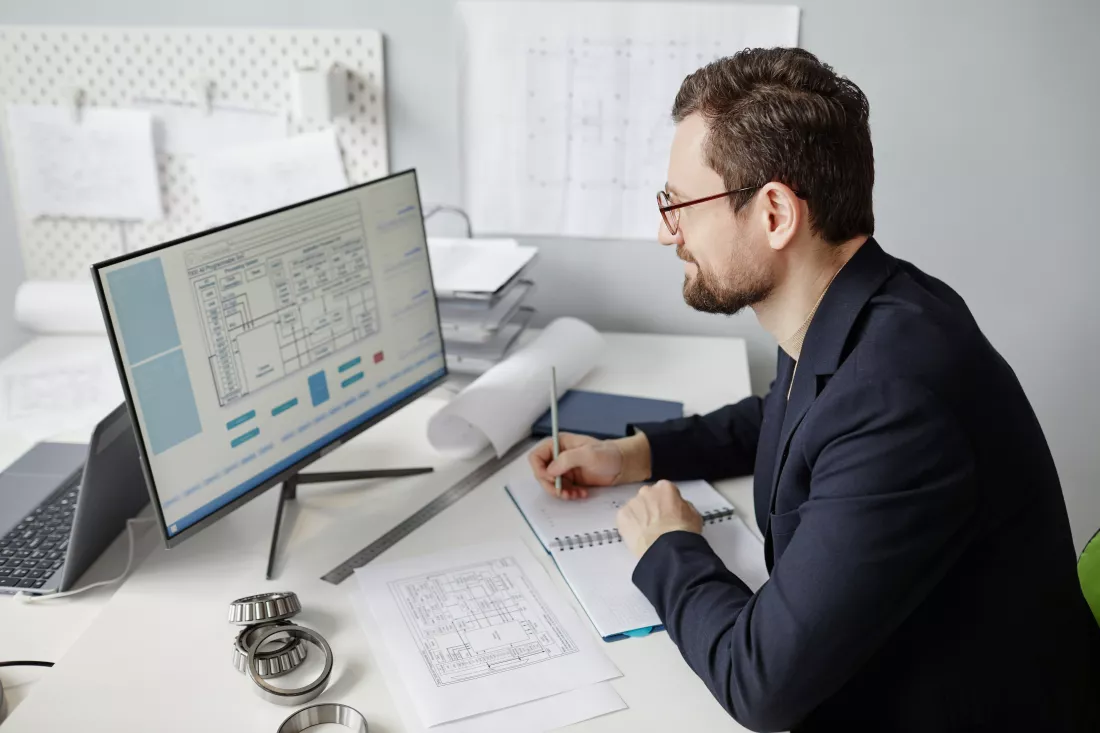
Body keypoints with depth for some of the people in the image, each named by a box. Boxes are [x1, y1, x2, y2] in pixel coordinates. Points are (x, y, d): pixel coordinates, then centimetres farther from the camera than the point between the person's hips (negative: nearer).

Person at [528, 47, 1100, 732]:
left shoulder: (897, 395, -31)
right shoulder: (843, 316, -6)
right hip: (857, 677, 7)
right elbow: (781, 416, 17)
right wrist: (632, 455, 6)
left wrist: (667, 550, -11)